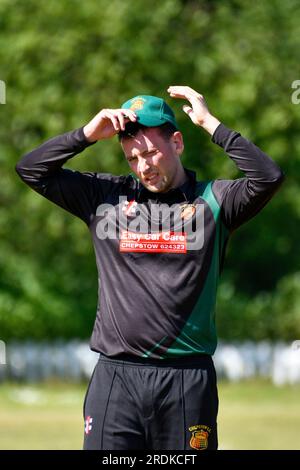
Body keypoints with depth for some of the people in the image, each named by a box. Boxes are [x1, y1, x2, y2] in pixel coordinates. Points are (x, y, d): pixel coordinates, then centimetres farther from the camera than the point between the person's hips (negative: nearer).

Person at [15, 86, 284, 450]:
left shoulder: (213, 200, 5)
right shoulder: (105, 195, 11)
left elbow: (269, 177, -12)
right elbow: (31, 169, 9)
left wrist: (210, 123, -8)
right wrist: (89, 133, -1)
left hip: (188, 379, -1)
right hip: (115, 378, 1)